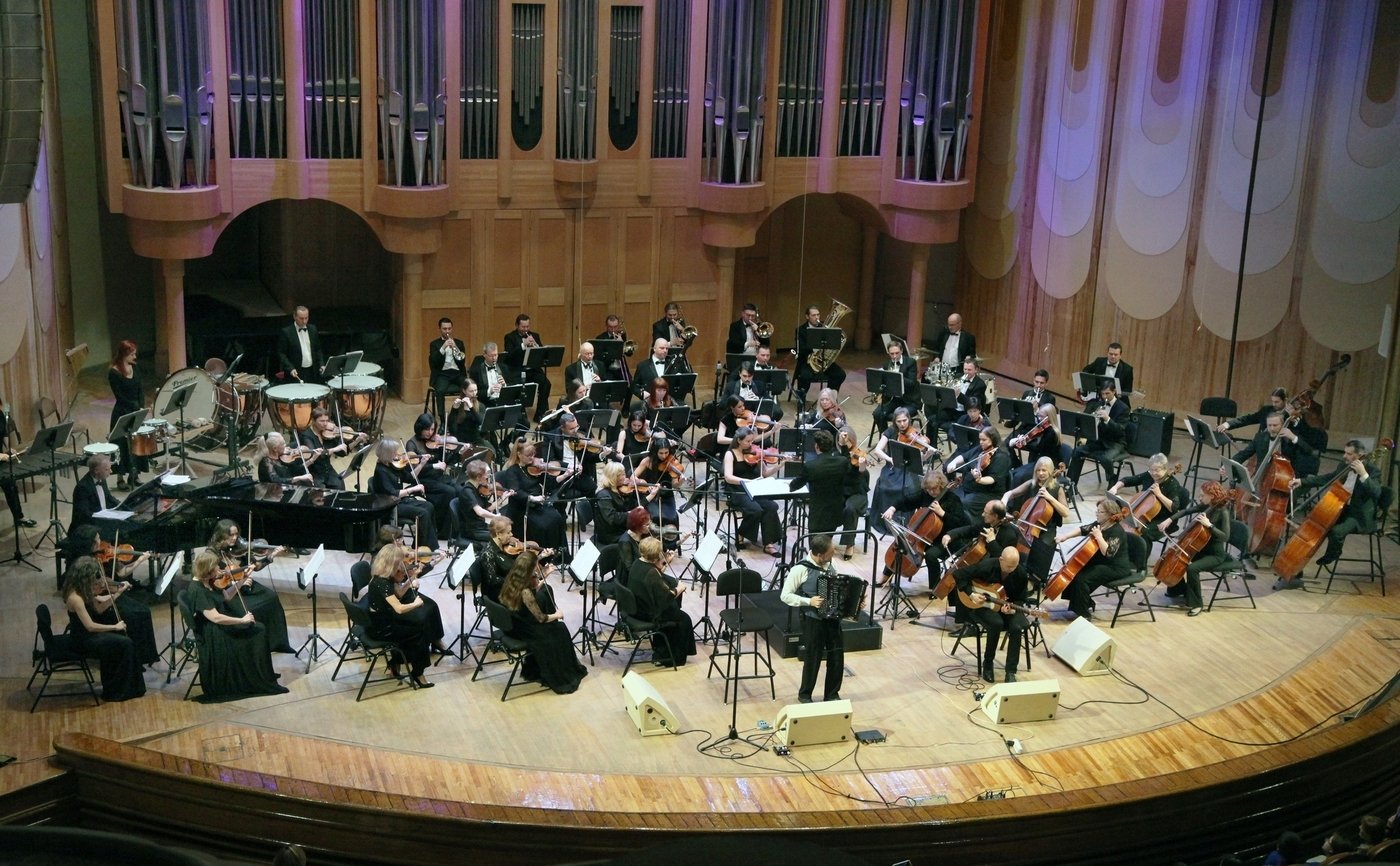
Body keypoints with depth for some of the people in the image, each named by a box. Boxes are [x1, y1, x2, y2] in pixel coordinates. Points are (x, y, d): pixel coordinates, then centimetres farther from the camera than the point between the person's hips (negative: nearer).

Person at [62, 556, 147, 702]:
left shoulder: (83, 590, -2)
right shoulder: (75, 598, -28)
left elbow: (99, 609, 9)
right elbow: (90, 626, -28)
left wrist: (116, 594, -3)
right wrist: (115, 627, -18)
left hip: (88, 634, 9)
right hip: (83, 640, -9)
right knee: (124, 644, -14)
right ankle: (118, 691, 0)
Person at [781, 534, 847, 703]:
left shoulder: (829, 565, 4)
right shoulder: (801, 569, -15)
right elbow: (785, 596, -12)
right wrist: (809, 601, -21)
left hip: (833, 618, 5)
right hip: (813, 620, -5)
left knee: (837, 657, 9)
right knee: (813, 658, 5)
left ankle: (832, 695, 27)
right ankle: (804, 695, 26)